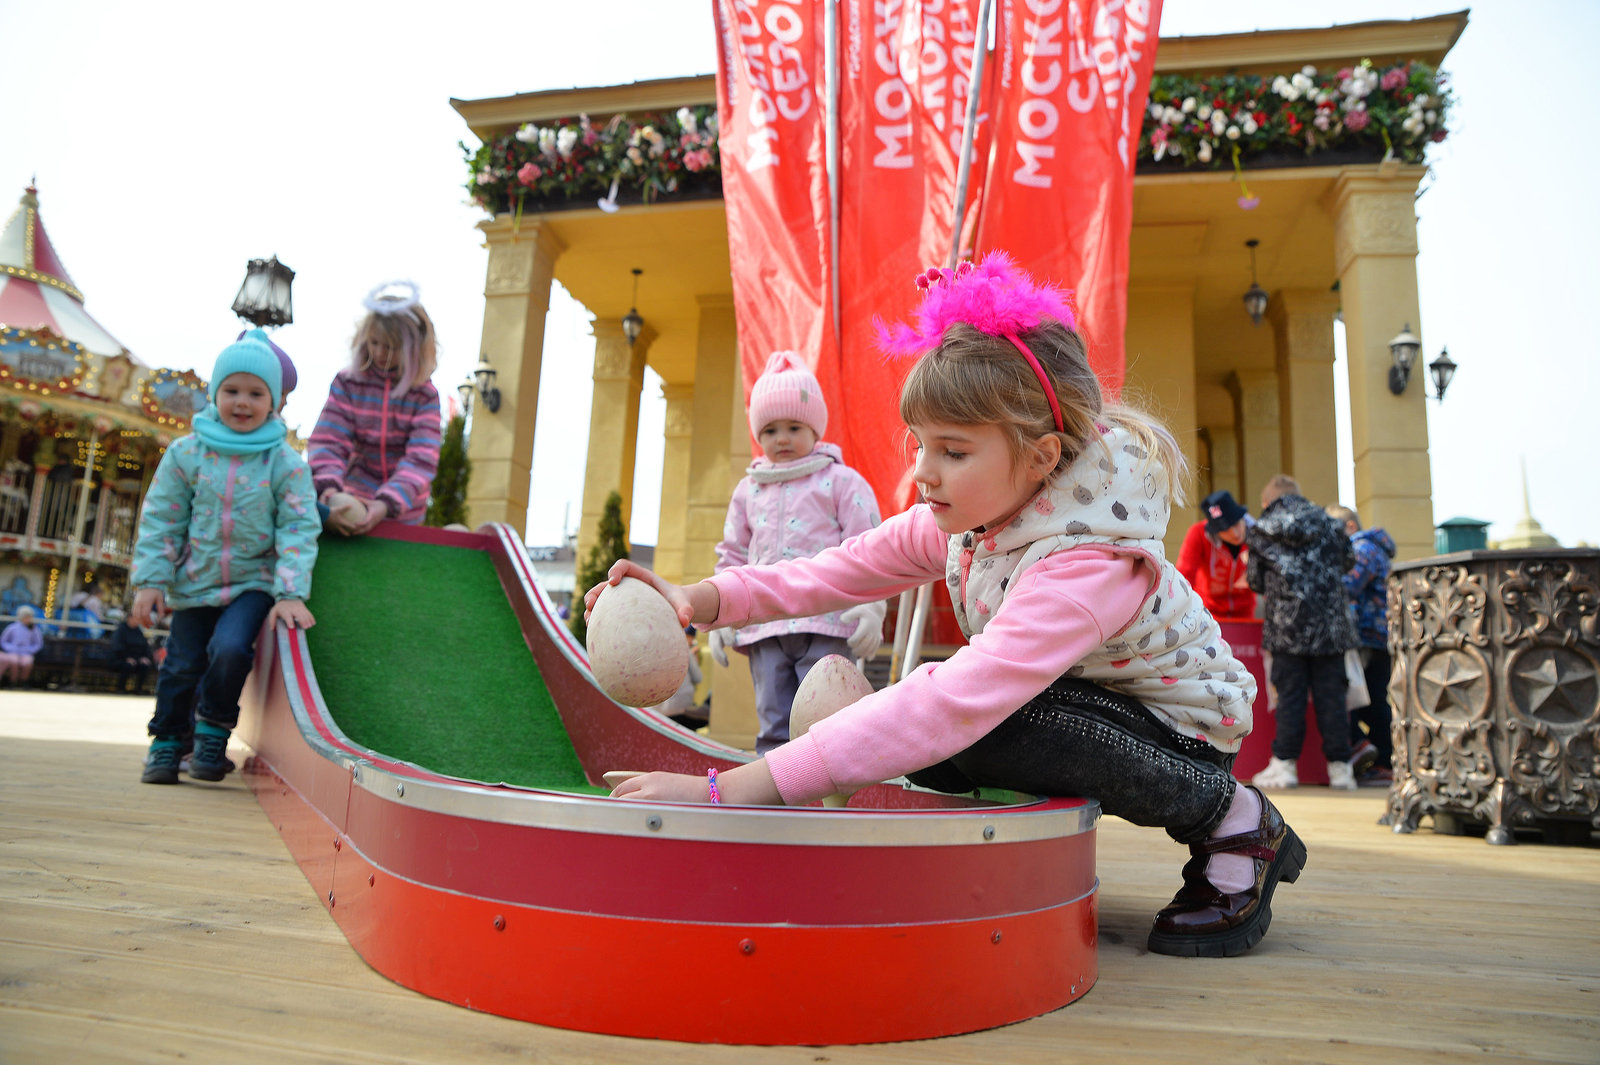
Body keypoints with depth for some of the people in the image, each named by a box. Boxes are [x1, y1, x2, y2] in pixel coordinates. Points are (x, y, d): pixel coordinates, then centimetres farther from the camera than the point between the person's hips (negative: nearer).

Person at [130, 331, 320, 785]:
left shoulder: (287, 464, -7)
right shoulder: (186, 453, -1)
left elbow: (298, 530, -9)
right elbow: (160, 520, 3)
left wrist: (291, 593, -19)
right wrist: (151, 579, -4)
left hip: (255, 582, -2)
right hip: (194, 582, 3)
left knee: (230, 649, -22)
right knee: (182, 664, 7)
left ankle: (214, 729, 3)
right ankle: (167, 739, 30)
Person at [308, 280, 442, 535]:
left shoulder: (425, 395, -8)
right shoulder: (347, 382, -4)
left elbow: (421, 459, -16)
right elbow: (328, 441, -9)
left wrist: (386, 504, -30)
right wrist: (329, 487, -28)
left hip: (404, 513, 0)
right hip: (354, 500, 1)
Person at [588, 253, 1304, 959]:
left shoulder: (1088, 567, -37)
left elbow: (954, 706, -48)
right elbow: (842, 570, -9)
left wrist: (729, 790, -51)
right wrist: (704, 598, -27)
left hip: (1181, 731, -7)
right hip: (1070, 700, 7)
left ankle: (1230, 819, -12)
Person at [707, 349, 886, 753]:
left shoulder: (841, 481, 3)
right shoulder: (748, 490, 17)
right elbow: (732, 556, 21)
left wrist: (870, 607, -11)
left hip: (825, 624, -4)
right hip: (764, 628, 5)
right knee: (773, 729, 8)